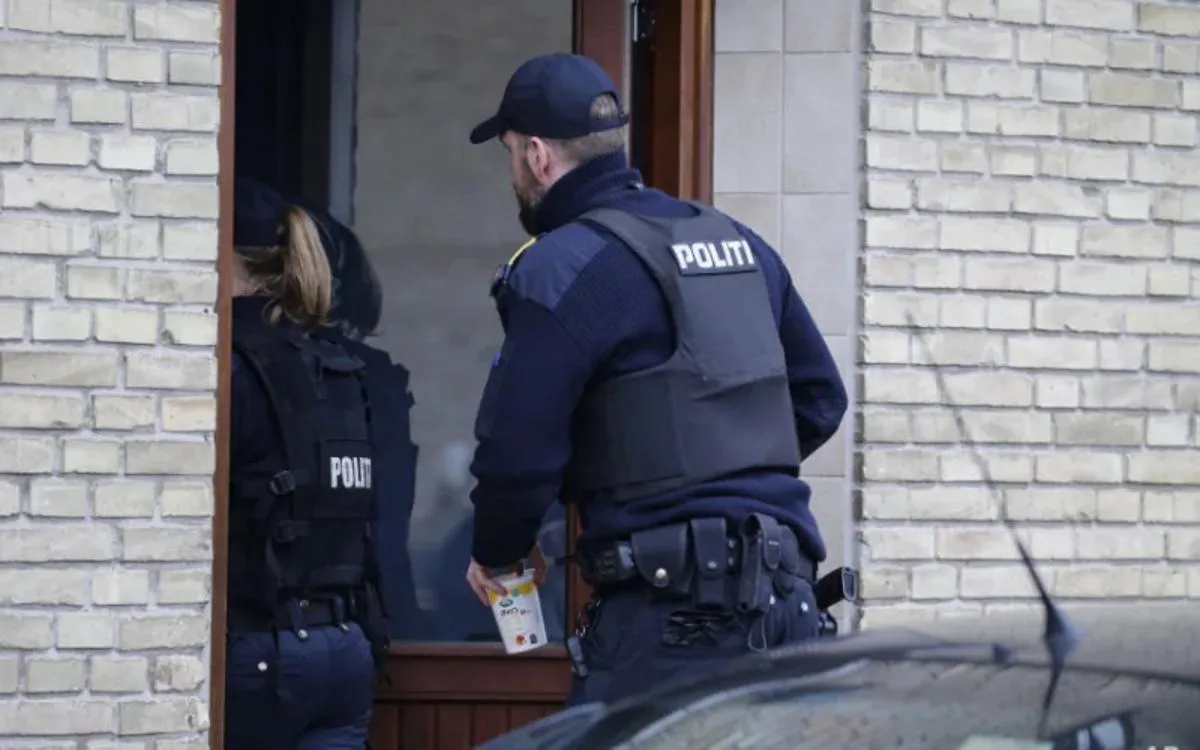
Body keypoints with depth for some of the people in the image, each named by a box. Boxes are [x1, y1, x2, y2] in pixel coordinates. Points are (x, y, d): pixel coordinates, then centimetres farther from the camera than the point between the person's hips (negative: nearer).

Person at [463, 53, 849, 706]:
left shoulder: (561, 269, -8)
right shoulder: (739, 243, 17)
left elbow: (518, 449, -9)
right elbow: (819, 397, 22)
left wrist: (494, 554, 9)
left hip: (672, 610, -8)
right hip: (786, 592, 8)